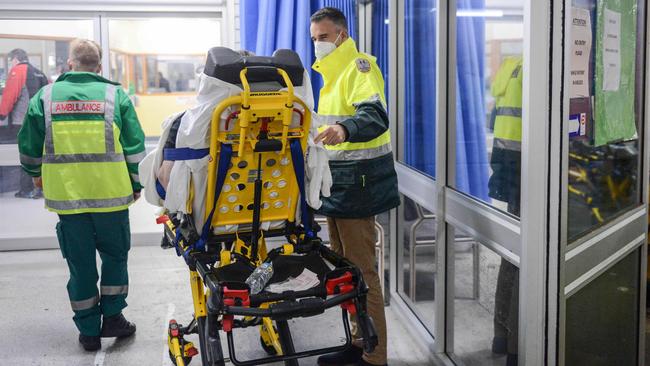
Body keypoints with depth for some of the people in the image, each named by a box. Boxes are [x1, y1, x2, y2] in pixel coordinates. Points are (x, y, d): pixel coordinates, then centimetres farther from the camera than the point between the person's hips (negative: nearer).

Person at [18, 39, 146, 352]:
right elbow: (135, 146, -1)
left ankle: (89, 331, 18)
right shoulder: (116, 95, -1)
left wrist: (36, 173, 27)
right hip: (110, 194, -1)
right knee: (115, 255, 17)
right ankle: (112, 317, 17)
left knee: (80, 263, 11)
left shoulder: (45, 96, 2)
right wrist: (136, 184, 12)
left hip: (66, 196, 1)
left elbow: (28, 144, 8)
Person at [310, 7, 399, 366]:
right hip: (337, 183, 10)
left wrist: (345, 129, -45)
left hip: (357, 181, -10)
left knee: (361, 272, -7)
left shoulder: (359, 67, -10)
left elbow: (375, 116, -28)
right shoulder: (333, 74, 19)